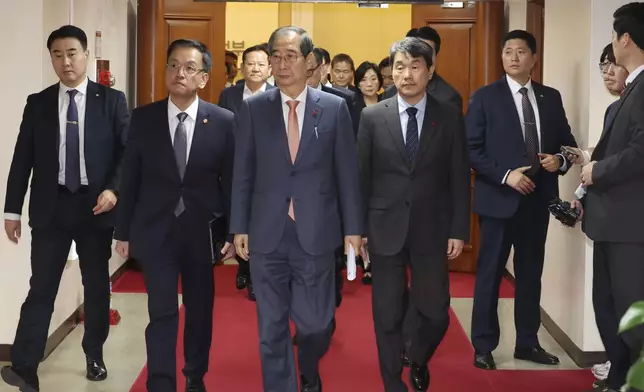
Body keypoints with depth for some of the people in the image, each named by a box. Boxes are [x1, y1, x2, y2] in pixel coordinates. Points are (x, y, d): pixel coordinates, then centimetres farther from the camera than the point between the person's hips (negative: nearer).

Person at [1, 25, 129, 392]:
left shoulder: (112, 100, 1)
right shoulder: (37, 103, 5)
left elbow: (128, 151, 0)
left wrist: (114, 190, -15)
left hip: (96, 205, 0)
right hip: (51, 206, 0)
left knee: (97, 286, 10)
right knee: (41, 288, -2)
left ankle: (95, 357, 26)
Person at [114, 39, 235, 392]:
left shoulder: (223, 121, -4)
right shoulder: (143, 118, -2)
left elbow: (231, 181, -1)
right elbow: (130, 178, 2)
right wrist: (123, 231, 2)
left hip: (202, 231, 1)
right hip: (155, 230, -1)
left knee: (200, 310, 14)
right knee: (162, 313, -3)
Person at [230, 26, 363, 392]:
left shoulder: (335, 108, 1)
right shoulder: (253, 108, 2)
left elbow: (347, 173, 3)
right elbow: (243, 173, 5)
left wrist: (353, 227, 1)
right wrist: (240, 227, 2)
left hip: (316, 232, -1)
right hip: (267, 233, 1)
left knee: (315, 322, 5)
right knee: (272, 328, 6)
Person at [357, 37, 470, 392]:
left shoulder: (450, 117, 1)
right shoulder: (372, 117, 1)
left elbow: (459, 178, 1)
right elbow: (361, 177, 3)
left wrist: (459, 230, -3)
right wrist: (357, 228, -1)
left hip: (432, 230, 0)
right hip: (385, 229, 0)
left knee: (435, 314, 4)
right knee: (388, 317, 5)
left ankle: (418, 363, 35)